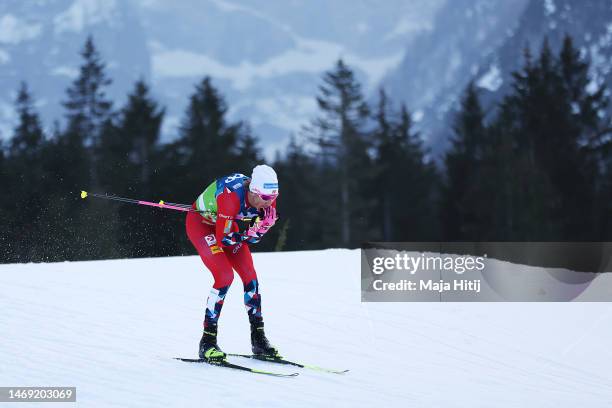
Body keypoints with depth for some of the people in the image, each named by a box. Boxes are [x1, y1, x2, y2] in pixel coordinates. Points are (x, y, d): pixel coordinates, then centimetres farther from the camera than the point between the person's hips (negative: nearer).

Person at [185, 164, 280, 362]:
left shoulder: (267, 199, -20)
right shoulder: (231, 196, -39)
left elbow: (255, 237, -7)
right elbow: (223, 239, -32)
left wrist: (260, 228, -27)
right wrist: (247, 235, -29)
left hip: (225, 224, 7)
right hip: (200, 222, -7)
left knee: (250, 275, -5)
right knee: (225, 276, -22)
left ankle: (258, 339, 5)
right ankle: (208, 342, -15)